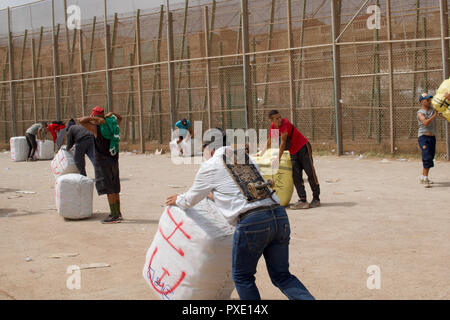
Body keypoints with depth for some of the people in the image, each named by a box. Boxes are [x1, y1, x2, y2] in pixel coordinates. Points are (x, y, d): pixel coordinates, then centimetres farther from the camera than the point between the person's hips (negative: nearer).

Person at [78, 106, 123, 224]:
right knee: (115, 189, 16)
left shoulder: (97, 128, -13)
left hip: (103, 162, -7)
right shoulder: (112, 125, 5)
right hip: (114, 160, 7)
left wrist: (95, 119, -18)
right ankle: (118, 213, 24)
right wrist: (112, 115, 7)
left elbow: (80, 120, -16)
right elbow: (119, 118, 27)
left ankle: (115, 216, -6)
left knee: (109, 190, -5)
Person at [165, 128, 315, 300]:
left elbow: (191, 200, 22)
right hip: (279, 215, 6)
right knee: (281, 276, 16)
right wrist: (216, 195, 57)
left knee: (242, 277, 15)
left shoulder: (210, 166, 8)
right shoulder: (246, 158, 25)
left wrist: (178, 200, 44)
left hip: (252, 222, -6)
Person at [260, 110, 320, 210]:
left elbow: (283, 142, -25)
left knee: (311, 173, -5)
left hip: (303, 148, -7)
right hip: (293, 153, 7)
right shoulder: (273, 126, 1)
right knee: (296, 177, -2)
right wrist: (264, 151, 27)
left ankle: (316, 199, 0)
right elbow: (270, 141, 19)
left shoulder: (285, 123, -21)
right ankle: (303, 201, -5)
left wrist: (278, 158, -25)